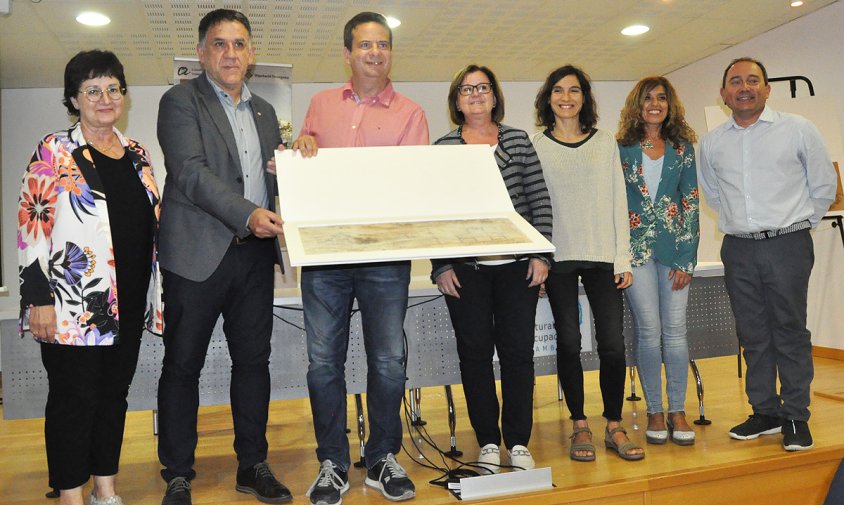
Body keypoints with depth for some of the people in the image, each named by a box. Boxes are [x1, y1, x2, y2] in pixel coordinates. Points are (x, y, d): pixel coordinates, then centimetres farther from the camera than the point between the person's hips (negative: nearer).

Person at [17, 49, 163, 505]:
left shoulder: (137, 153, 12)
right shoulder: (54, 152, -4)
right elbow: (31, 226, -9)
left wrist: (154, 294, 13)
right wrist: (40, 299, -14)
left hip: (129, 304, 6)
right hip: (73, 305, -5)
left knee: (115, 393, 13)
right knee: (74, 398, 3)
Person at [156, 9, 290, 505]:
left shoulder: (264, 110, 17)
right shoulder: (181, 100, -1)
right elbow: (190, 171, -15)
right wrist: (246, 215, -26)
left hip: (255, 256, 5)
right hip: (197, 254, -5)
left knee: (253, 360, 10)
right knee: (182, 365, 5)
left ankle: (253, 464, 24)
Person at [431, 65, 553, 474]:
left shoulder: (518, 140, 9)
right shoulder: (442, 148, 5)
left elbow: (539, 200, 7)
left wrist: (540, 254, 0)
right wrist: (441, 266, -4)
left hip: (516, 266, 1)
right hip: (465, 269, 0)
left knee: (518, 351, 3)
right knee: (475, 352, 5)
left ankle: (518, 443, 17)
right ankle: (488, 443, 19)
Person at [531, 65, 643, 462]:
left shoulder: (605, 143, 10)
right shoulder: (535, 147, 6)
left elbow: (618, 201, 8)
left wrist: (623, 258, 2)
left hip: (602, 256, 1)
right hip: (559, 258, -1)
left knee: (612, 343, -3)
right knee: (569, 342, 2)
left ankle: (614, 427, 13)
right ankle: (580, 427, 15)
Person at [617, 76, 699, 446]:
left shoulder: (683, 148, 9)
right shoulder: (621, 148, 5)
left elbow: (691, 203, 5)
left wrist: (686, 258, -3)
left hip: (674, 247, 1)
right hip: (635, 248, -1)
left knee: (675, 329, 1)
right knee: (649, 330, -2)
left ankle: (678, 411, 13)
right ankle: (655, 411, 11)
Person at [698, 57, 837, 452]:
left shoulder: (798, 130, 0)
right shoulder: (711, 143, 8)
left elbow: (823, 186, 7)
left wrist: (794, 224, 9)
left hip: (787, 245, -3)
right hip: (738, 249, 3)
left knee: (790, 332, 0)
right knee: (752, 334, 8)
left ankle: (796, 418, 11)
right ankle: (765, 412, 20)